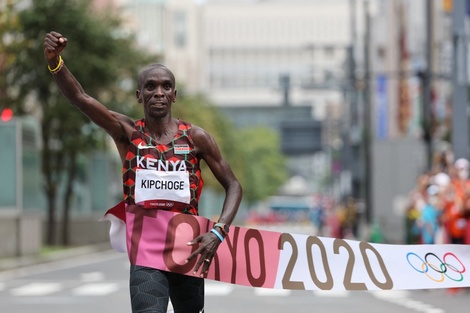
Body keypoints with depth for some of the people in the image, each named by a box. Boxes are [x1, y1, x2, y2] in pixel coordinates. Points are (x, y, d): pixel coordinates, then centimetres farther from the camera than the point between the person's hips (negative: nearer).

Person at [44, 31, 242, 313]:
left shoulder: (195, 137, 0)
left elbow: (233, 186, 5)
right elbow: (79, 97, -16)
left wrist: (219, 231, -12)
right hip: (144, 250, -2)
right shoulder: (128, 133, -2)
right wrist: (54, 60, -34)